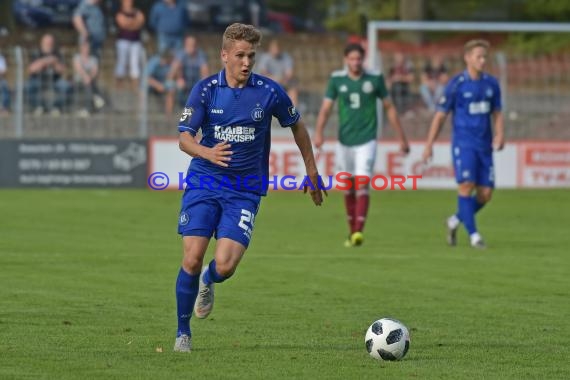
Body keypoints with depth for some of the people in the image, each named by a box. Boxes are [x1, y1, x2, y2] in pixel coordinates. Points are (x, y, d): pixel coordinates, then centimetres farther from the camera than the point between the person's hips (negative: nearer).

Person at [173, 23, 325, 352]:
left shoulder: (269, 92, -5)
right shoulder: (205, 90, -5)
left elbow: (297, 126, 12)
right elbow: (185, 138, -10)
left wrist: (312, 172, 17)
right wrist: (208, 153, -32)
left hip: (245, 191, 0)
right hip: (204, 184, 0)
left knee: (225, 266, -15)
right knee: (192, 259, -11)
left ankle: (209, 281, 25)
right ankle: (183, 332, 8)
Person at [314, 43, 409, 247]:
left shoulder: (375, 79, -1)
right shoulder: (337, 80, 1)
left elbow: (390, 108, 7)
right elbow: (325, 108, -3)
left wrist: (402, 137, 8)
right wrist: (319, 132, -20)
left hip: (367, 141, -2)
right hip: (344, 142, 2)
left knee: (362, 185, -16)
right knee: (348, 188, 9)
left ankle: (359, 231, -22)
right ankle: (352, 232, 21)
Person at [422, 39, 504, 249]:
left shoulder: (491, 83, 8)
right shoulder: (456, 84, -5)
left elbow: (497, 113, 17)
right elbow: (440, 115, 0)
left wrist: (499, 134, -2)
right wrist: (429, 145, -1)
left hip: (485, 145, 5)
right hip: (463, 143, -5)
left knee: (485, 194, 1)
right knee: (467, 185, -18)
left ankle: (456, 220, 24)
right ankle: (473, 234, -13)